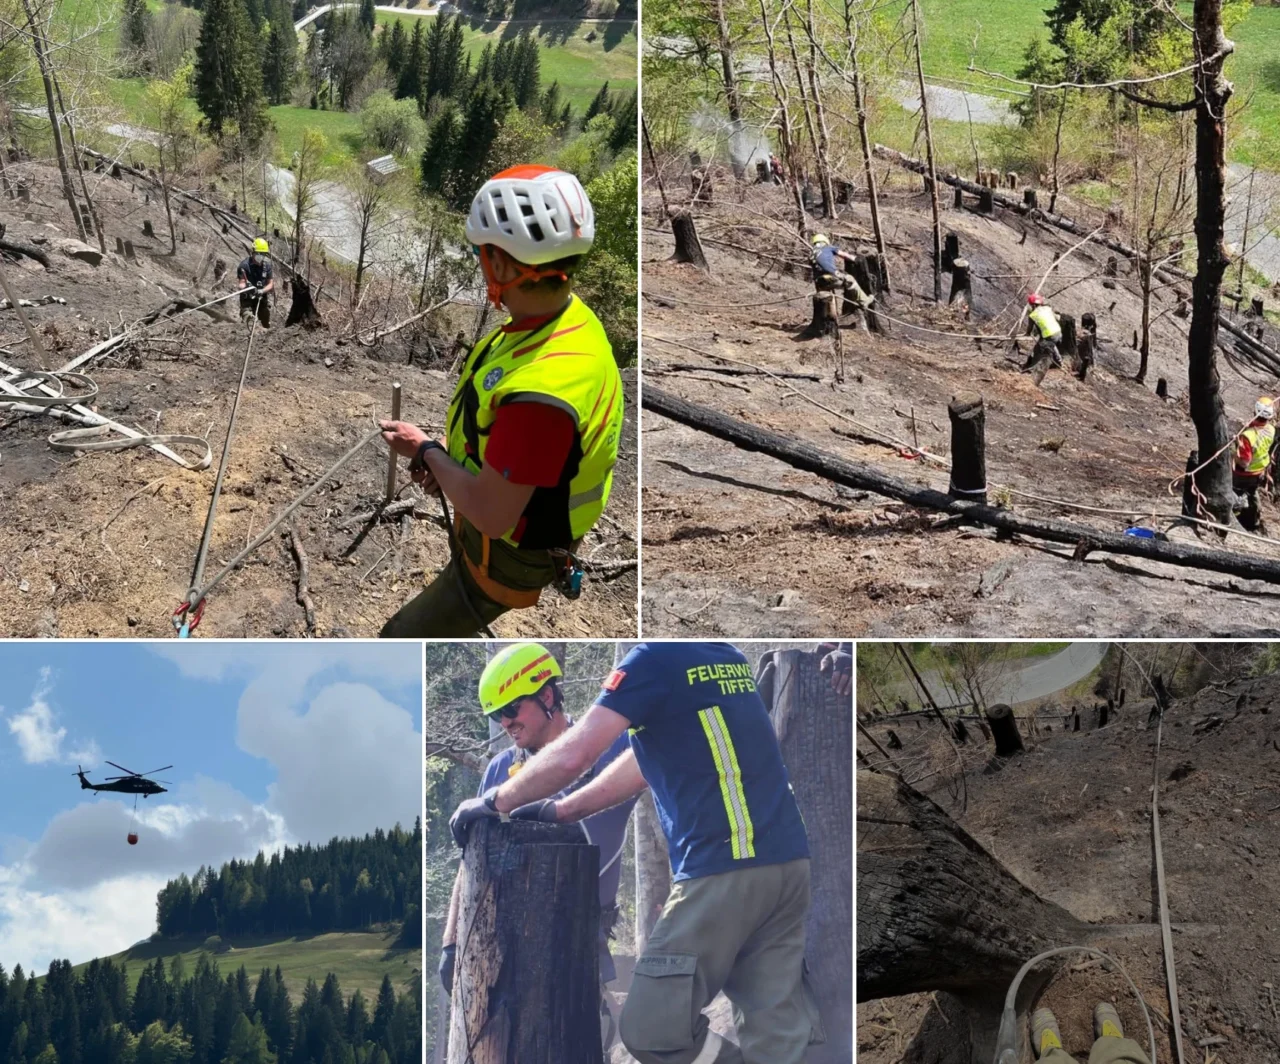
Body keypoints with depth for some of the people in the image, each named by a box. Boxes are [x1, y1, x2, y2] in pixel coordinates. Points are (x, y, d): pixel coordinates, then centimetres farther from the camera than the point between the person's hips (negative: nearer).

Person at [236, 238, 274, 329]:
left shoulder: (267, 265, -1)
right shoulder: (244, 265, -14)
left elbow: (271, 284, 0)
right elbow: (241, 283, -16)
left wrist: (261, 291, -22)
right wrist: (245, 287, -43)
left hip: (262, 299, 5)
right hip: (248, 300, -5)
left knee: (266, 326, 16)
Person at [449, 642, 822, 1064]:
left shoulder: (657, 658, -6)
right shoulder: (725, 657, 19)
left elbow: (571, 755, -9)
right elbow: (649, 758, 27)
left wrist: (493, 802, 6)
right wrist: (561, 811, 29)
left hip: (727, 870, -8)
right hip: (786, 860, 8)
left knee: (651, 1027, -1)